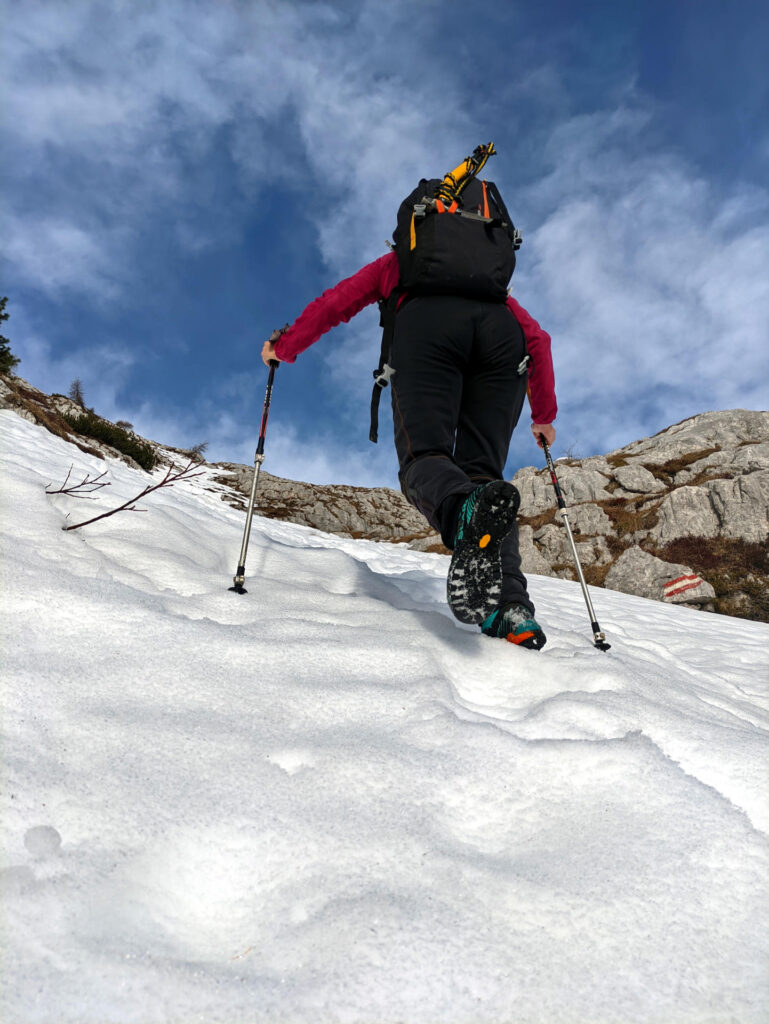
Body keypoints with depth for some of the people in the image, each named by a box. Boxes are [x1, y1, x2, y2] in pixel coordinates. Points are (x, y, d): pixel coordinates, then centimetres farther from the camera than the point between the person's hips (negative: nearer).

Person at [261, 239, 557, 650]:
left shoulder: (397, 263, 39)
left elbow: (335, 302, 31)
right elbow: (537, 338, 33)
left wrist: (284, 347, 46)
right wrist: (544, 416, 41)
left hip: (426, 325, -2)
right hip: (501, 333, 3)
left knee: (424, 457, -12)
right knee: (482, 470, -5)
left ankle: (464, 510, -51)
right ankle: (509, 605, -27)